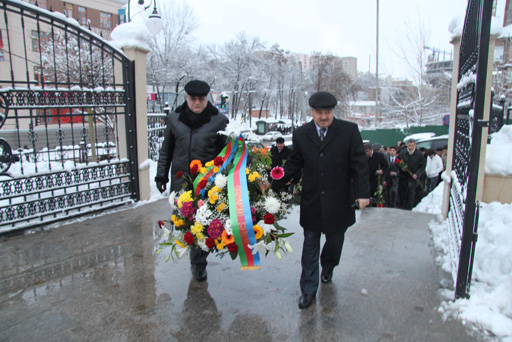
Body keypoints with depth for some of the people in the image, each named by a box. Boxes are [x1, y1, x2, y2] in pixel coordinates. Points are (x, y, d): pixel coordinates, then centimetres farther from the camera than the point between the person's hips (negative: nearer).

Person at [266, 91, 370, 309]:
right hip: (311, 202, 1)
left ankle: (327, 268, 49)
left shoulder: (349, 131, -7)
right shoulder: (301, 134, -1)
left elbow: (359, 164, -4)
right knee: (310, 245, 7)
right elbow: (294, 163, 7)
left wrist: (362, 193, -10)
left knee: (335, 240, 19)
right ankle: (308, 290, 18)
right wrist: (275, 183, -4)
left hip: (338, 202, 0)